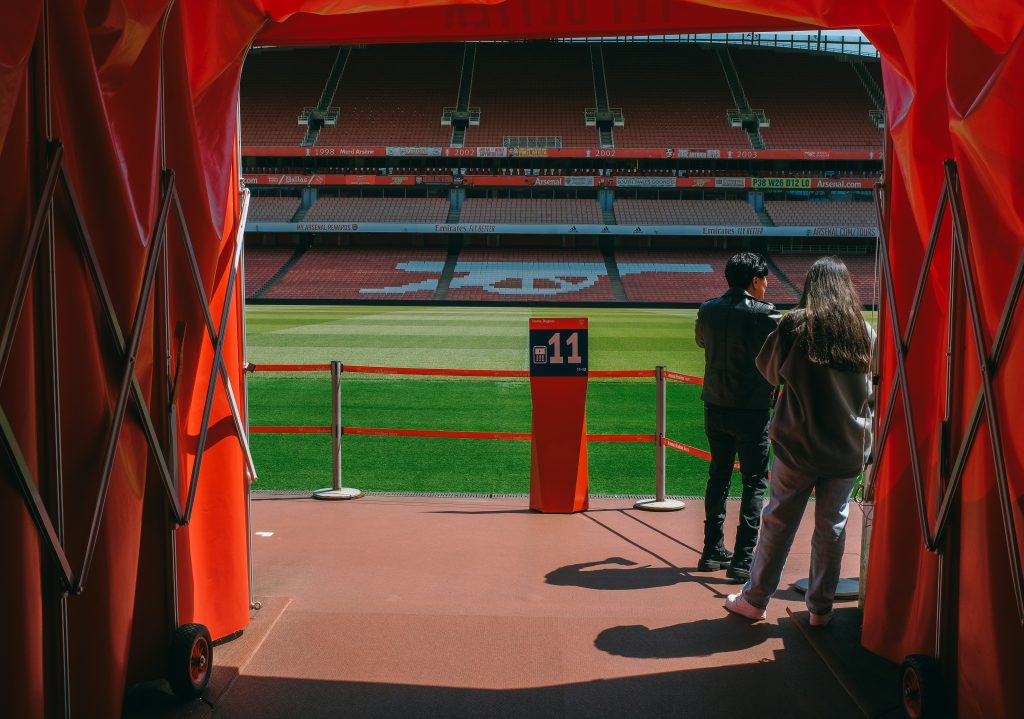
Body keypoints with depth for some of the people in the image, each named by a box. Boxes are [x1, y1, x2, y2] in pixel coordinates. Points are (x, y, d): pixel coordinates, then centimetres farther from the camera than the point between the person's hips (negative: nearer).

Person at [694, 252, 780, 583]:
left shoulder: (708, 310, 2)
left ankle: (713, 551, 22)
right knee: (754, 482, 2)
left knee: (718, 477, 16)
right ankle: (742, 561, 0)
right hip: (752, 411, -5)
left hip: (715, 408, 6)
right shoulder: (765, 314, -15)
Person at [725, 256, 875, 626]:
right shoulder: (864, 331, 1)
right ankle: (821, 607, 18)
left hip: (798, 443, -2)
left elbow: (768, 368, 3)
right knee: (832, 526, 10)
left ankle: (754, 599, 17)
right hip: (849, 447, 2)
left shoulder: (796, 324, -8)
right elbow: (872, 388, 12)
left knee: (779, 521, 7)